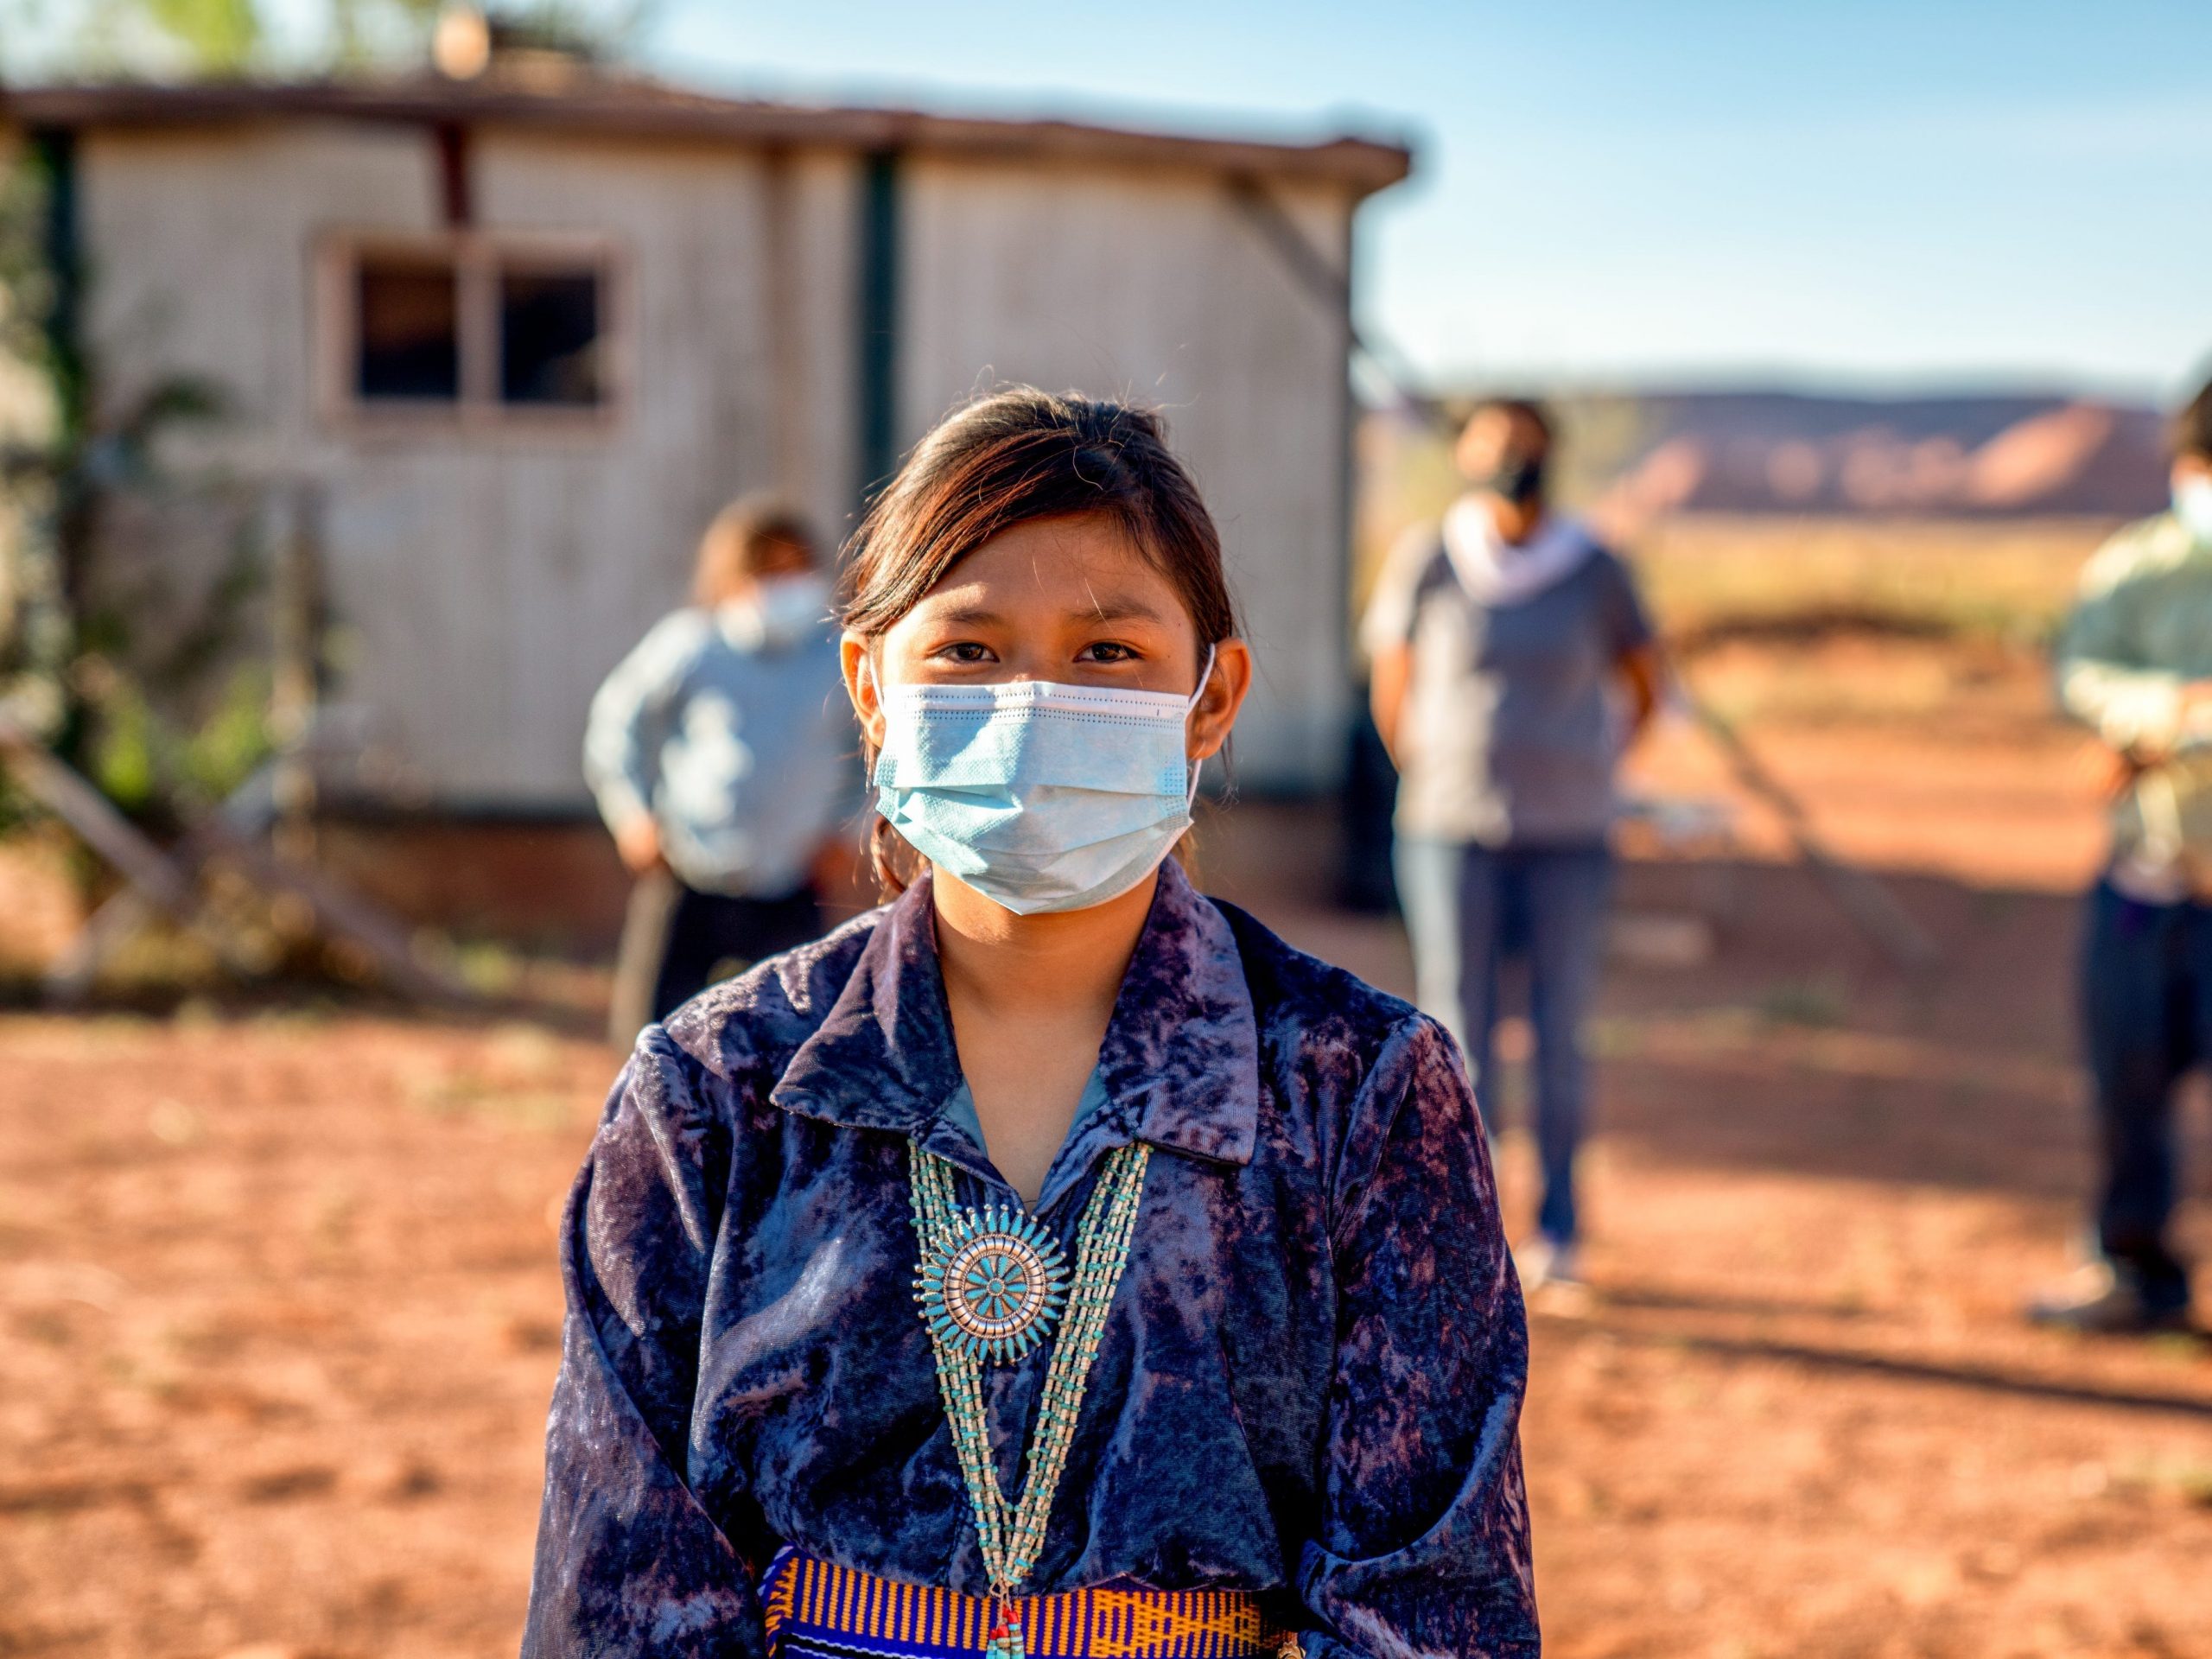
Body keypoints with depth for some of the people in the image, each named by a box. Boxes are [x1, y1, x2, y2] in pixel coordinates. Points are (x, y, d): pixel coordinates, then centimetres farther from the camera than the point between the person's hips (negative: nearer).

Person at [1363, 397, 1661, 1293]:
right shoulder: (1426, 561, -2)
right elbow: (1391, 689, 9)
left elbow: (1643, 686, 14)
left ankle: (1556, 1229, 18)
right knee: (1457, 1031, -2)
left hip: (1567, 839, 1)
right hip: (1451, 837, 0)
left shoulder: (1596, 572, 0)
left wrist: (1584, 776, 13)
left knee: (1558, 1034, 4)